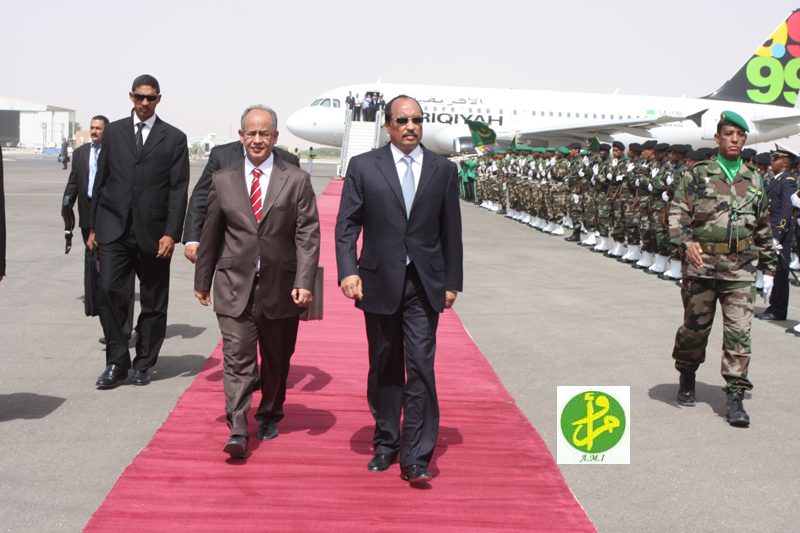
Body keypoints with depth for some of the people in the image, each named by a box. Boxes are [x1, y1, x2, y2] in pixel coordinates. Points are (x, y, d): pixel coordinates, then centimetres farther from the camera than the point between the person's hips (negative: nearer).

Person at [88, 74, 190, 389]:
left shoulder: (174, 138, 4)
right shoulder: (113, 132, 11)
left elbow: (178, 190, -2)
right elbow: (101, 180, 12)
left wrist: (171, 233, -10)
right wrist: (93, 225, 8)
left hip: (153, 232, -1)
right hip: (114, 229, 1)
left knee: (153, 302, 6)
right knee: (110, 290, -11)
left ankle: (143, 364, 19)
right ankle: (116, 362, 2)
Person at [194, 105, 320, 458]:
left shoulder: (296, 181, 0)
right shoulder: (222, 180, 6)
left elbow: (308, 235, -5)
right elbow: (211, 234, 12)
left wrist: (304, 282, -14)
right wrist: (203, 280, 14)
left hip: (281, 287, 0)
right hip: (235, 286, 0)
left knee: (276, 361, 13)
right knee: (237, 359, -7)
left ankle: (269, 416, 34)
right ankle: (237, 432, -5)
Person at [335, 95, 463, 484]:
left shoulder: (444, 170, 6)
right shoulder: (363, 167, 3)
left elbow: (451, 232, 9)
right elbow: (346, 224, 0)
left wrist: (452, 282, 6)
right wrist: (348, 271, -13)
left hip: (424, 285, 0)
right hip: (379, 282, 0)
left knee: (421, 368, -7)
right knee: (383, 368, 11)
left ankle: (416, 458, -2)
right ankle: (386, 444, 27)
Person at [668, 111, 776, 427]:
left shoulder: (754, 181, 13)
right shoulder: (697, 175, 3)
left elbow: (764, 229, 20)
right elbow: (677, 213, -4)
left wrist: (768, 269, 19)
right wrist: (685, 243, -22)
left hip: (741, 267, 2)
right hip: (701, 263, -2)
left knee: (739, 330, -5)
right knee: (696, 325, 8)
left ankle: (735, 396, 1)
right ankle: (687, 378, 33)